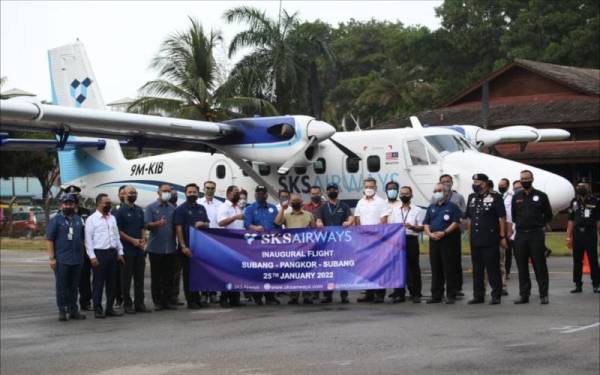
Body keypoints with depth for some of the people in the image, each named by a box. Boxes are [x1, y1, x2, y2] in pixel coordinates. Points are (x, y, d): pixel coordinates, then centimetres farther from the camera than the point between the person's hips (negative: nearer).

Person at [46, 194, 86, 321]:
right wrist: (52, 258, -12)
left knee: (74, 287, 9)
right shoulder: (56, 220, -2)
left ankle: (73, 310, 15)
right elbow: (49, 240, -6)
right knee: (62, 287, -1)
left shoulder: (79, 220, 14)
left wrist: (82, 255, 13)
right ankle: (62, 311, 4)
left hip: (77, 259, 5)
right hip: (61, 260, -5)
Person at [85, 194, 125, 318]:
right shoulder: (92, 219, -5)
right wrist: (92, 256, -13)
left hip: (112, 252, 6)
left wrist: (120, 252, 11)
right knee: (99, 282, -1)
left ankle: (110, 308, 17)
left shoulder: (112, 218, 13)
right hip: (99, 253, -6)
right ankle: (98, 309, 6)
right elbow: (88, 239, -8)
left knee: (111, 282, 9)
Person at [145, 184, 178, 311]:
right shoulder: (151, 207, 2)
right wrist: (157, 223, -27)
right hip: (156, 248, -3)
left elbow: (177, 226, 14)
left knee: (169, 276, 4)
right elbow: (147, 224, -7)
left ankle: (168, 300, 10)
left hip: (170, 248, 3)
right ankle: (157, 301, 7)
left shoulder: (173, 209, 12)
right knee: (156, 276, 2)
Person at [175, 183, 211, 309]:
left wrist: (203, 224, -8)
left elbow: (207, 224, 18)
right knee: (188, 274, 0)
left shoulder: (201, 208, 14)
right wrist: (183, 246, -17)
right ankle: (191, 301, 5)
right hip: (188, 246, -5)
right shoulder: (181, 209, -3)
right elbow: (178, 228, -9)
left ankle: (197, 299, 17)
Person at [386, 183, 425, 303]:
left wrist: (412, 227, -17)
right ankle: (399, 294, 8)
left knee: (413, 267, 2)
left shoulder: (417, 210, 6)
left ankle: (416, 294, 7)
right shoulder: (393, 210, 14)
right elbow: (389, 225, 14)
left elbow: (421, 227, 1)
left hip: (411, 240, -2)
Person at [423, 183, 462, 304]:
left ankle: (451, 295, -2)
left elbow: (456, 222, -8)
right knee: (435, 268, 7)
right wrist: (429, 233, -6)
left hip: (447, 239, -5)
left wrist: (444, 232, -17)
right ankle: (436, 295, 11)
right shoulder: (431, 208, 18)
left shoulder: (452, 207, 2)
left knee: (449, 268, -5)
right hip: (434, 240, 5)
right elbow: (426, 223, 14)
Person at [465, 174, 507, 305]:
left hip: (491, 240, -6)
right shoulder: (471, 198, 13)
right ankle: (478, 295, 19)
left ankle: (496, 295, 5)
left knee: (493, 268, -2)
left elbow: (502, 218, -6)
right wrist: (470, 235, 13)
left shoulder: (495, 197, -5)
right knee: (477, 269, 11)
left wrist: (502, 236, -9)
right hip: (475, 240, 6)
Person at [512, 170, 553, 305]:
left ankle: (543, 295, 1)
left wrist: (538, 224, 8)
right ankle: (524, 295, 10)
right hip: (520, 235, 3)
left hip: (536, 235, -3)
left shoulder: (541, 196, 3)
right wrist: (521, 224, 13)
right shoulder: (516, 197, 11)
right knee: (522, 267, 5)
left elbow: (548, 215, 9)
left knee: (540, 265, -3)